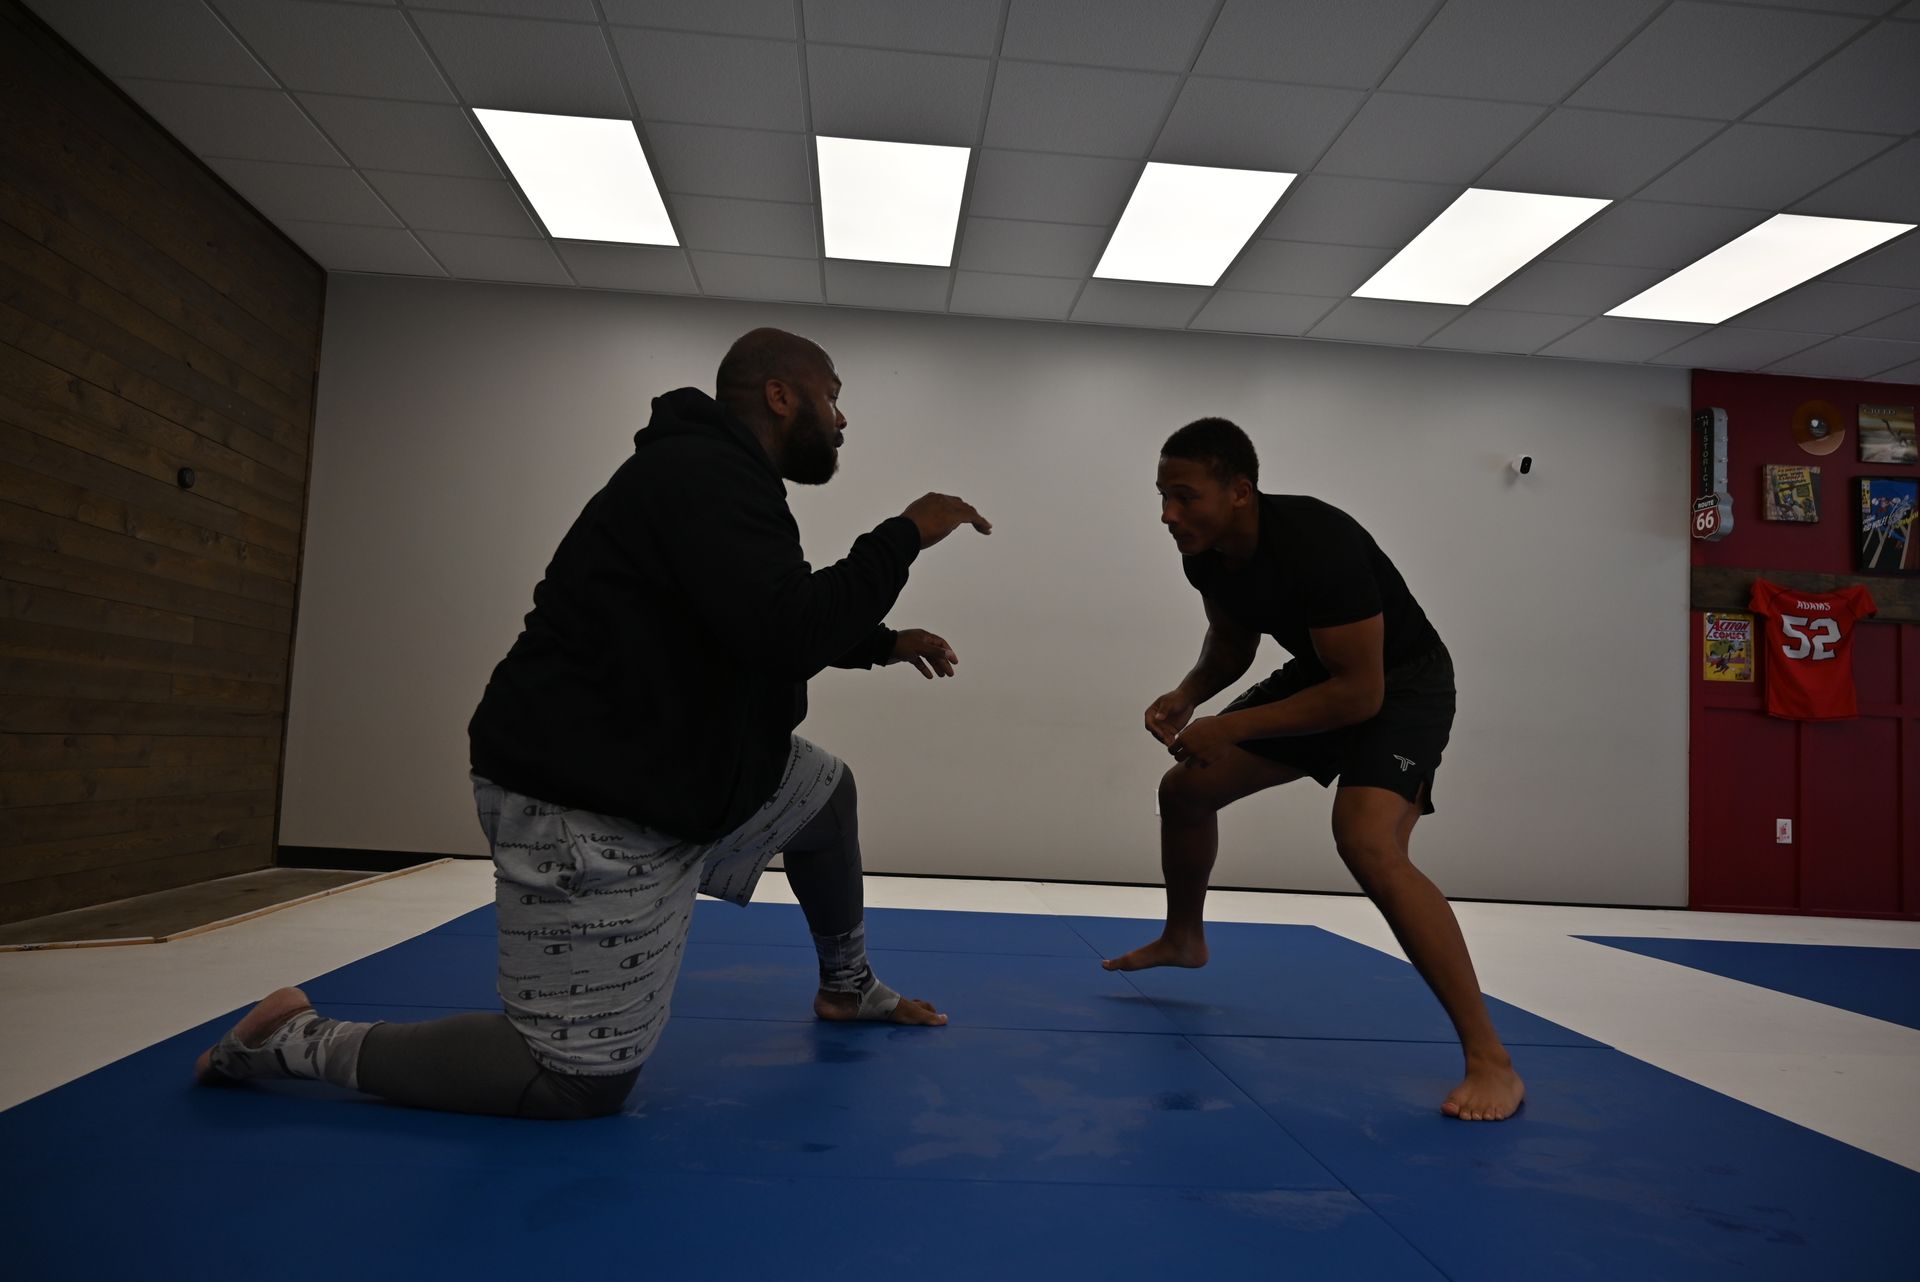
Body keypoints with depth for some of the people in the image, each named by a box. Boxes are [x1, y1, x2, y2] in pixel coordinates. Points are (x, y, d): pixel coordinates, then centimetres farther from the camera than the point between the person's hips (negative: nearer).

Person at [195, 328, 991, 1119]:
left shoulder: (721, 477, 13)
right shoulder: (704, 474, -20)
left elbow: (764, 628, 27)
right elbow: (785, 635, -31)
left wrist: (884, 643, 22)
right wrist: (905, 536, -18)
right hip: (587, 808, -11)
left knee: (828, 789, 23)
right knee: (581, 1081, -5)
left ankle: (847, 987, 42)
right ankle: (301, 1039, 8)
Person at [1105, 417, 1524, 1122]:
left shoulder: (1317, 543, -35)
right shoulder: (1205, 550, -10)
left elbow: (1361, 692, -32)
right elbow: (1232, 641, 9)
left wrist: (1232, 727, -29)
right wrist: (1187, 695, -11)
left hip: (1401, 683, -8)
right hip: (1318, 674, 8)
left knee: (1368, 844, -31)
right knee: (1185, 789, 10)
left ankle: (1490, 1061, -20)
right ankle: (1183, 938, 38)